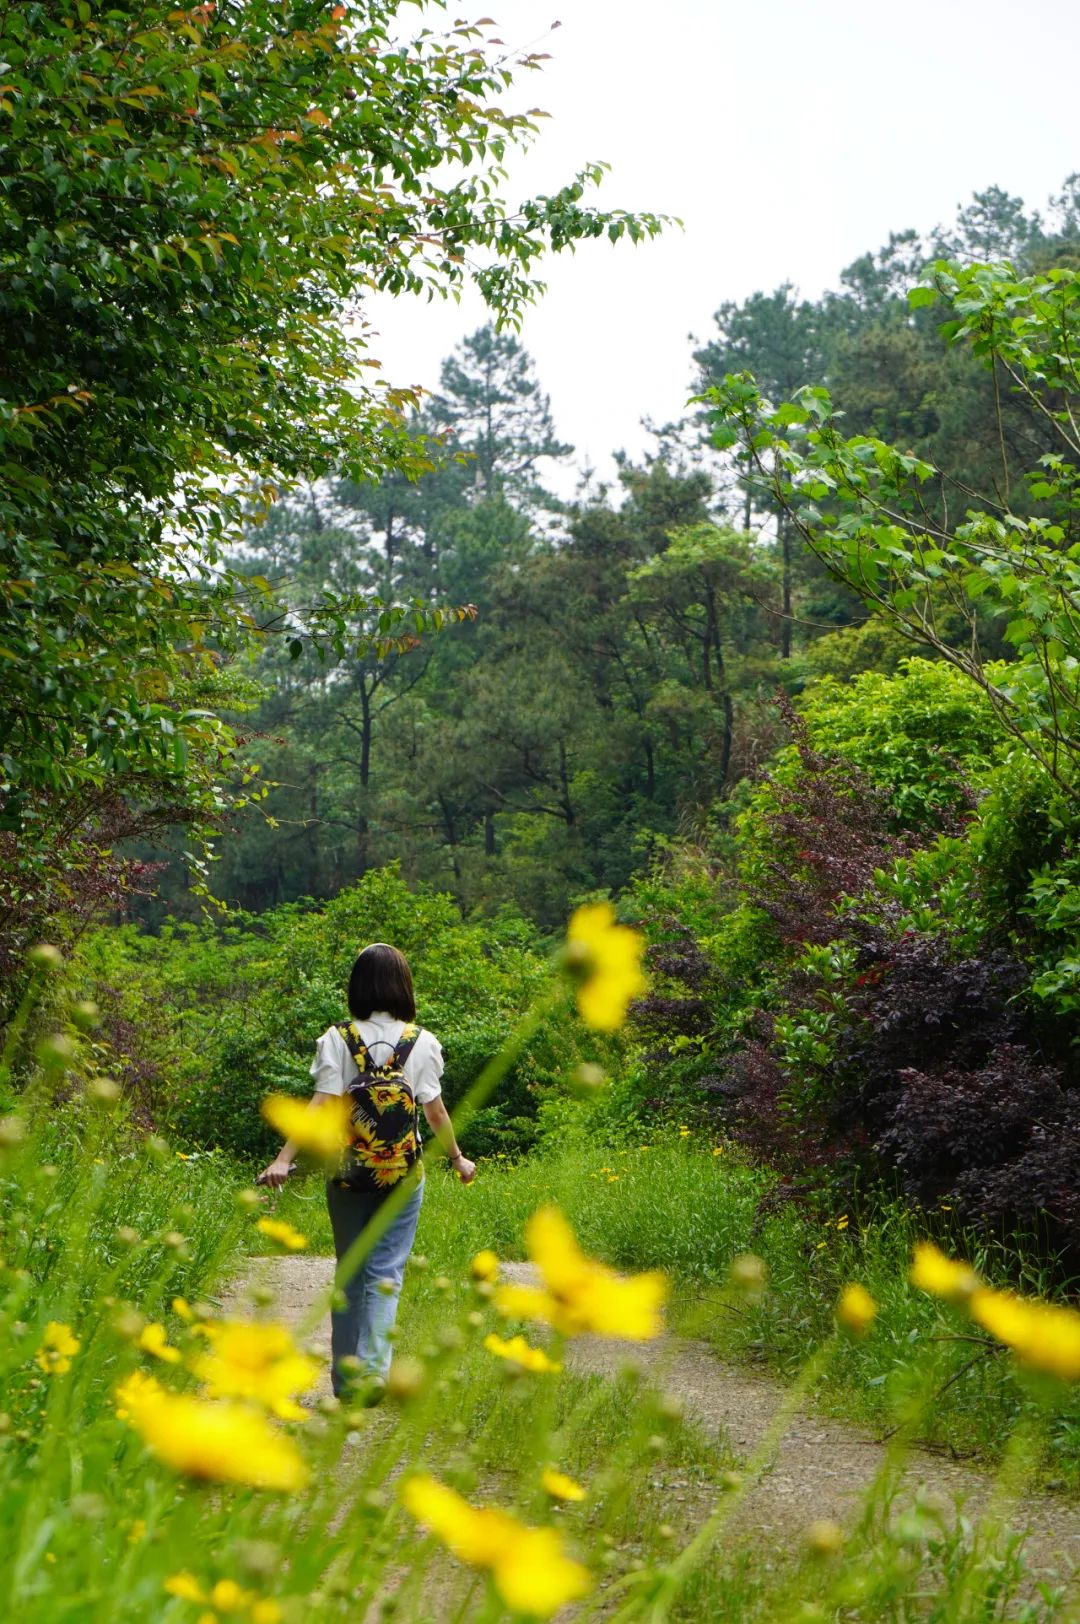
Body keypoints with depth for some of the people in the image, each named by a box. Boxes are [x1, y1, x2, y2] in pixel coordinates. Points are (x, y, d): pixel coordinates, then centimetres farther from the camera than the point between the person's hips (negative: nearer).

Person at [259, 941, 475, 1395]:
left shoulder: (338, 1040, -6)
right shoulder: (421, 1042, -4)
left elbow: (321, 1106, -15)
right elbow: (436, 1111, 1)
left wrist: (284, 1159, -17)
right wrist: (458, 1159, 16)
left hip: (347, 1175, 1)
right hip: (403, 1176, -1)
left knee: (349, 1273, 12)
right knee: (386, 1273, 4)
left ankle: (344, 1379, 17)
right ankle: (371, 1368, -11)